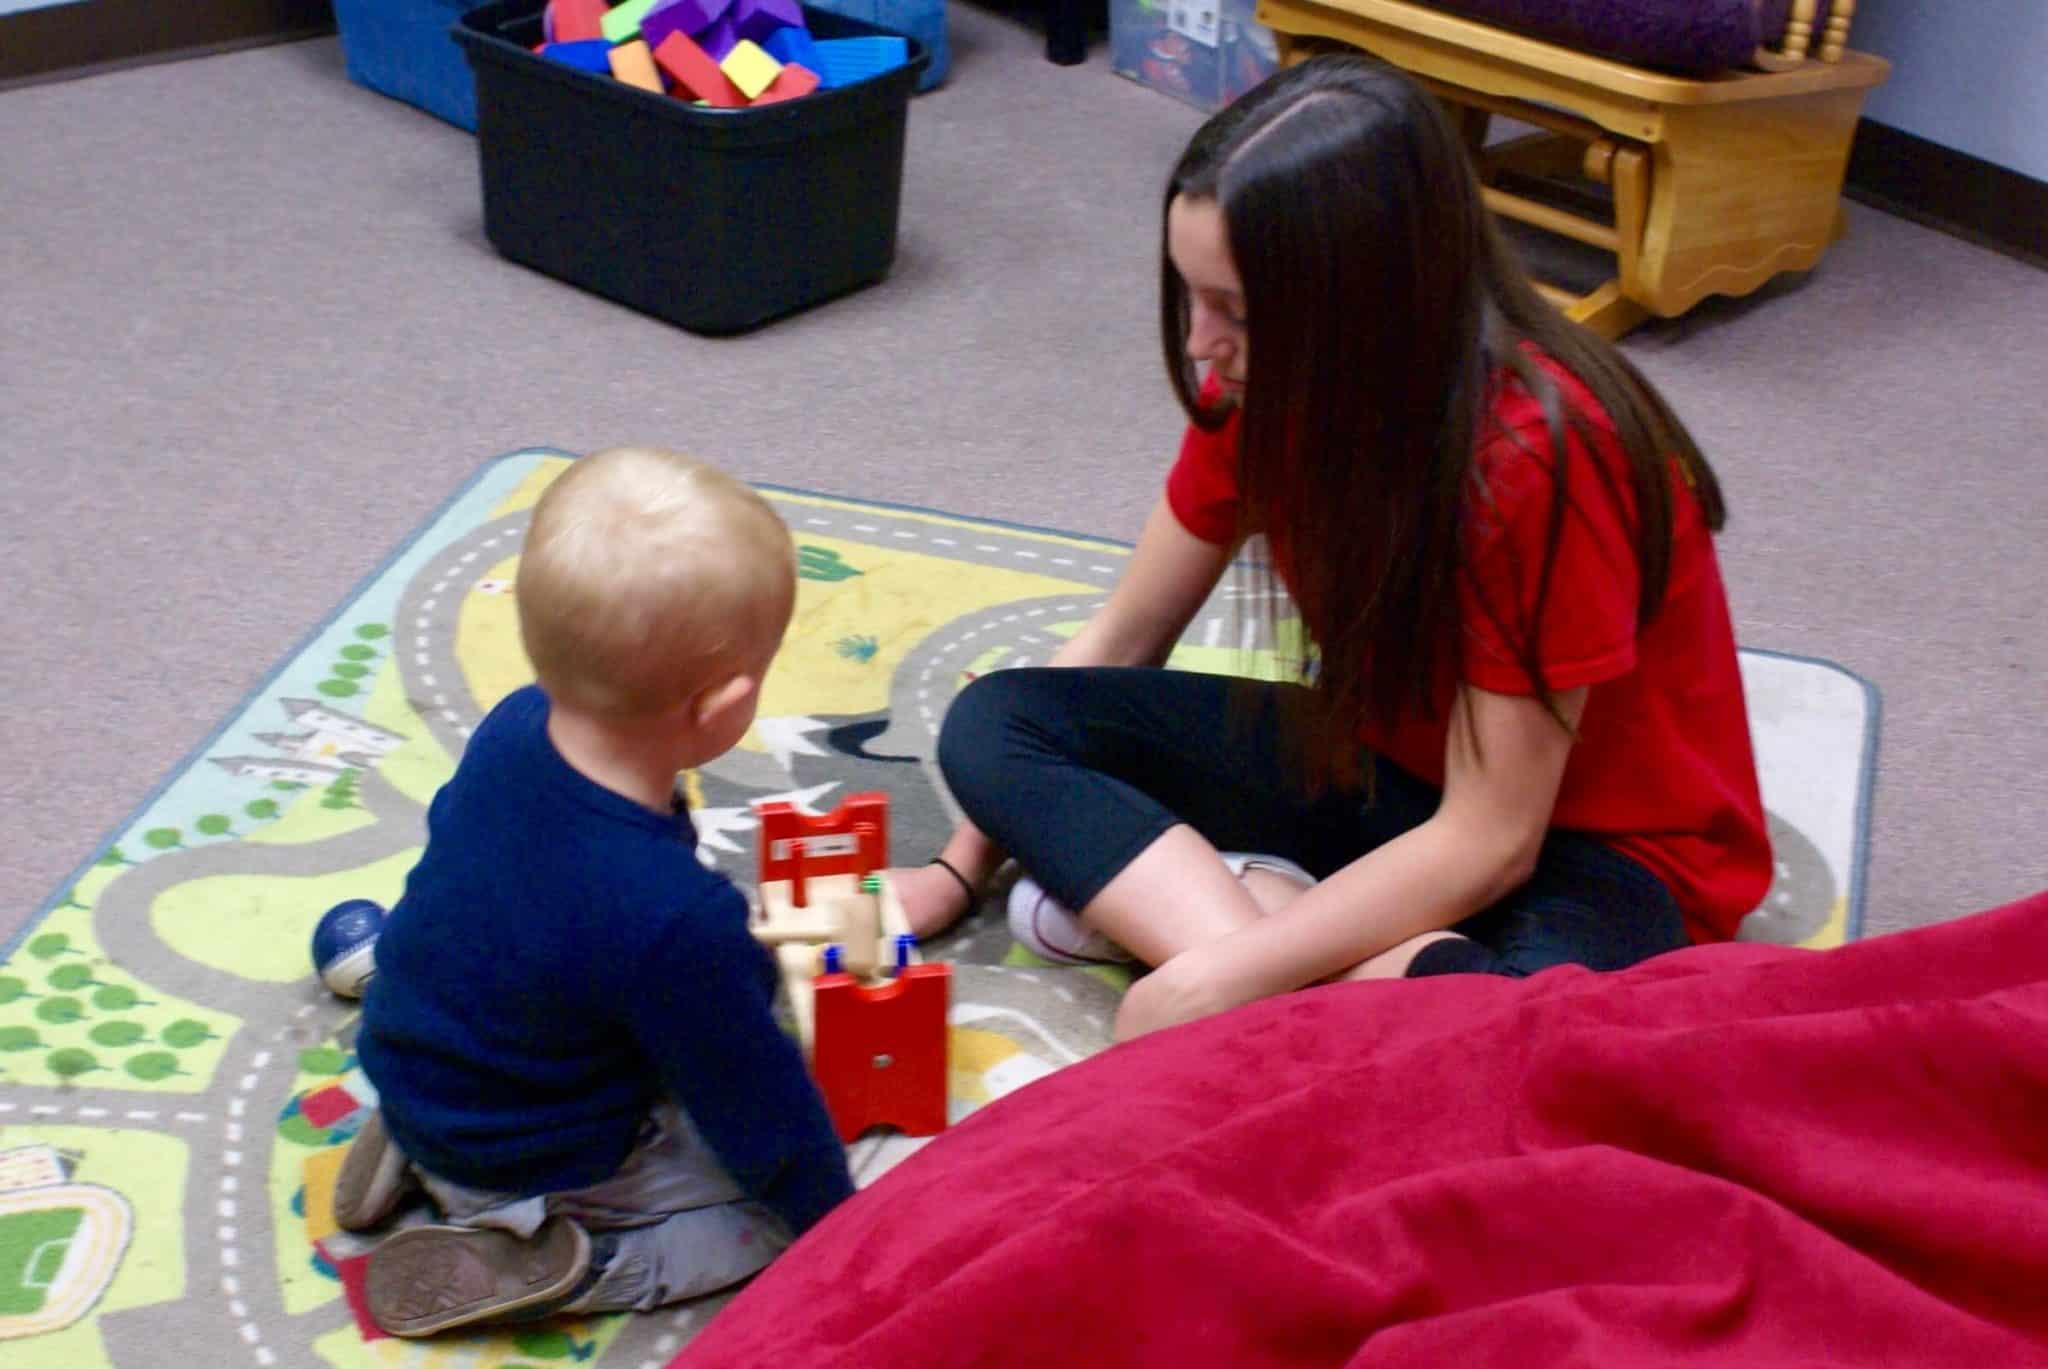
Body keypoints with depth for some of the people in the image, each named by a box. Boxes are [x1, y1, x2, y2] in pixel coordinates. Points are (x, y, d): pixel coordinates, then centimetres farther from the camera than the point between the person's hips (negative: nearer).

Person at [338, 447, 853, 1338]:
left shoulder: (513, 727, -16)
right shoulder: (678, 921, -38)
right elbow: (759, 1108, -23)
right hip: (526, 1170, -7)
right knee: (789, 1207, 1)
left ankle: (421, 1153, 17)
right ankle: (562, 1267, -7)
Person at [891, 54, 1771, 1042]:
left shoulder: (1535, 457, -29)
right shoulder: (1264, 391, -10)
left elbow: (1488, 845, -26)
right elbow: (1120, 641, 2)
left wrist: (1216, 980, -29)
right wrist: (961, 869, -1)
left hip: (1590, 844, -6)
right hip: (1385, 764, 7)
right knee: (996, 723, -11)